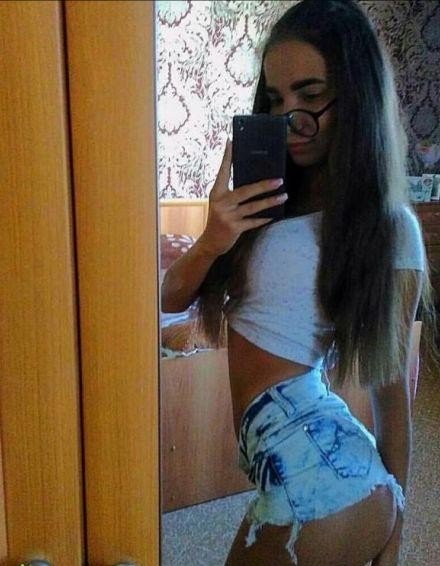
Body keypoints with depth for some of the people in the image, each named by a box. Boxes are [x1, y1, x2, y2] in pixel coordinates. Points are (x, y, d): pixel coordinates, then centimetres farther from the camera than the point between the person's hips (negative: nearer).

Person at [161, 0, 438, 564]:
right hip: (292, 465, 5)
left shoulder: (389, 227, -13)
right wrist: (211, 243, -20)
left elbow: (391, 389, -8)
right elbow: (171, 299, 1)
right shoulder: (265, 203, 0)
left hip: (323, 484, -5)